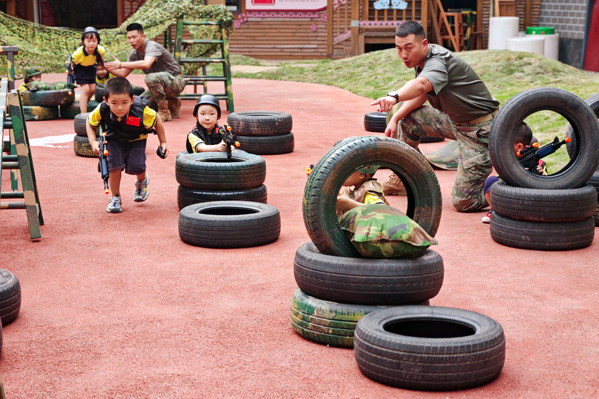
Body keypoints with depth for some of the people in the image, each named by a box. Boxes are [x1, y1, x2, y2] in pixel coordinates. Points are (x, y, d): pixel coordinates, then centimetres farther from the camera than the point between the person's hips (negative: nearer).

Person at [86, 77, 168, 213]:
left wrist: (163, 142, -6)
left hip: (136, 140, -1)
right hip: (114, 139, 1)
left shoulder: (141, 112, -36)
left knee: (135, 166, -18)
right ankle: (115, 198, 3)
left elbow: (157, 120, -13)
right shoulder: (101, 110, -31)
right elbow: (90, 123, -7)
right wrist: (93, 142, -21)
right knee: (114, 164, -20)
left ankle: (142, 180, 22)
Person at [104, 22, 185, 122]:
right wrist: (107, 67, -12)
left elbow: (146, 64, -43)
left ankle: (164, 113, -18)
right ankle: (172, 103, 15)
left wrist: (120, 64, -39)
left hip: (176, 82, -9)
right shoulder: (135, 53, 3)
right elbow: (123, 73, 6)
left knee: (150, 77, -35)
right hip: (161, 84, 9)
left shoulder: (152, 46, -22)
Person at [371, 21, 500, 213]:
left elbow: (420, 84, -49)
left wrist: (394, 97, -68)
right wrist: (395, 117, -4)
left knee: (463, 202, -12)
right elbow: (420, 95, 10)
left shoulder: (437, 62, -27)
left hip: (479, 130, -9)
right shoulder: (423, 58, 1)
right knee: (405, 112, 5)